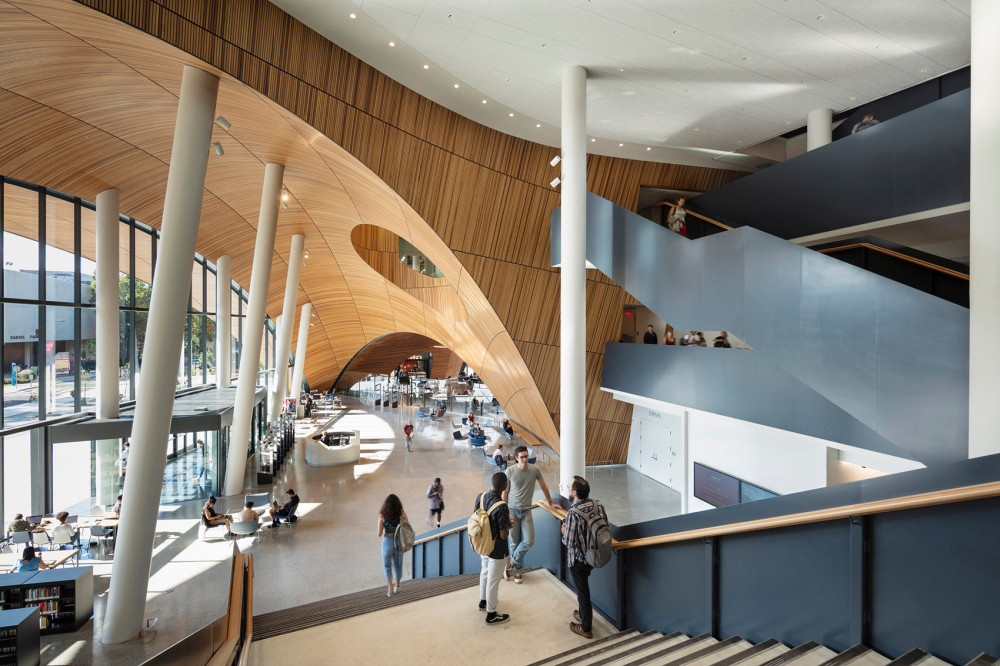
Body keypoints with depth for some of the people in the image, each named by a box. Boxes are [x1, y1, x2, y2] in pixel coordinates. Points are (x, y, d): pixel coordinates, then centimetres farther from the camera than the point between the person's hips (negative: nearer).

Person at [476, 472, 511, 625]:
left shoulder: (480, 497, -11)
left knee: (485, 573, 29)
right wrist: (509, 524, -8)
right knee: (493, 581, 12)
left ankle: (483, 601, 50)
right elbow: (503, 536, -26)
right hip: (497, 551, -7)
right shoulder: (501, 507, -32)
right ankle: (491, 614, 31)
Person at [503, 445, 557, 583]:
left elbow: (544, 487, 10)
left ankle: (511, 563, 15)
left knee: (529, 541, -7)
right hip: (512, 510, -2)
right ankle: (516, 569, 26)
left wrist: (550, 502, 19)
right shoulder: (509, 471, -9)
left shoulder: (535, 470, -5)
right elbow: (505, 492, 0)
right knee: (515, 542, 5)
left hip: (526, 510, 2)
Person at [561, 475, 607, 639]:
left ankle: (586, 629, 31)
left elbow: (569, 543, -27)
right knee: (583, 587, 28)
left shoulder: (573, 514, -32)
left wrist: (564, 532, -7)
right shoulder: (598, 505, -12)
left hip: (578, 559, -6)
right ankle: (584, 615, 47)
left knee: (582, 591, 13)